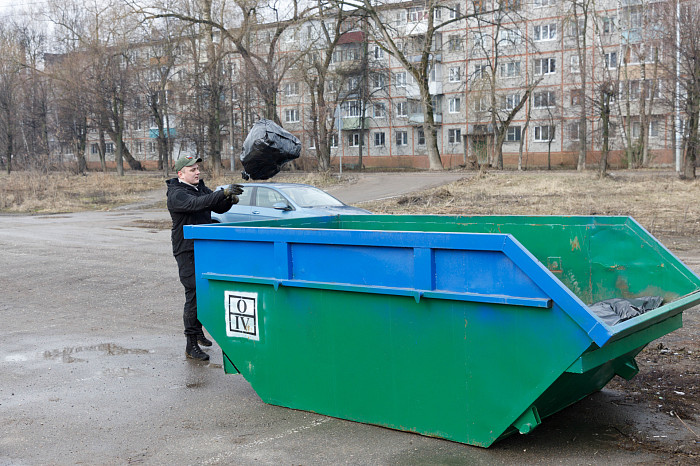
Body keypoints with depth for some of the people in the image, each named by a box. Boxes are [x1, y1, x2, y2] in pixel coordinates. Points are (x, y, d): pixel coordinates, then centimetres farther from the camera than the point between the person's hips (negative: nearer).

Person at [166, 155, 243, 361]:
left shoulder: (201, 188, 12)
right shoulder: (176, 194, -14)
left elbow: (218, 208, 13)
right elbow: (196, 204, -32)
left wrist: (229, 200, -10)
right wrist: (223, 192, -41)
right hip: (187, 251, -8)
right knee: (194, 294, -10)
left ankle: (197, 330, 36)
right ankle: (191, 346, -6)